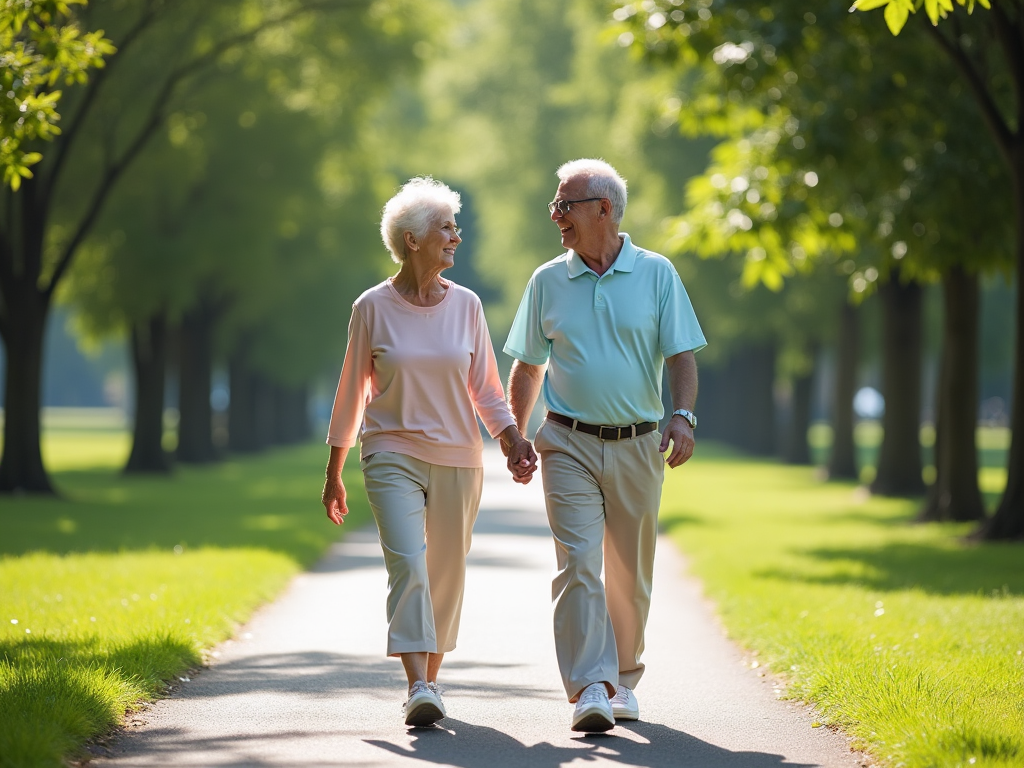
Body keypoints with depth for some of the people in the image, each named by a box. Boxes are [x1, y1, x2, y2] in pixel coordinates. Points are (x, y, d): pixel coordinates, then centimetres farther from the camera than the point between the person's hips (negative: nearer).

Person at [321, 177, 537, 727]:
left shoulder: (465, 305, 4)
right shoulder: (373, 307, -1)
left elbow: (485, 388, 9)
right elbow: (351, 392, 6)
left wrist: (513, 440, -8)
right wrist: (333, 473, 9)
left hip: (457, 458, 3)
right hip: (392, 455, -3)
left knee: (445, 576, 7)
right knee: (407, 564, -18)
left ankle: (430, 678, 24)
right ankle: (418, 688, -25)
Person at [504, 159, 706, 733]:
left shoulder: (656, 274, 2)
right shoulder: (548, 281, 6)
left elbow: (681, 354, 0)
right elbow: (528, 366, 13)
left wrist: (683, 415, -16)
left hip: (637, 447, 0)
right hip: (570, 444, 0)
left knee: (630, 576, 9)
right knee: (579, 564, -13)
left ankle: (623, 680, 26)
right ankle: (589, 689, -18)